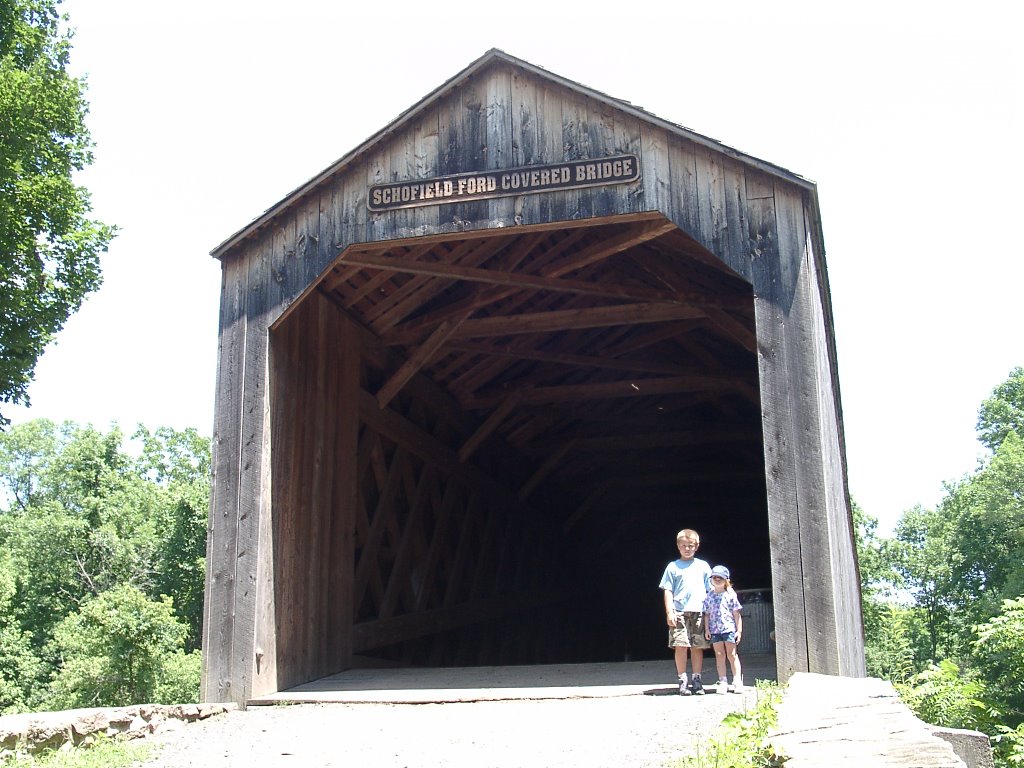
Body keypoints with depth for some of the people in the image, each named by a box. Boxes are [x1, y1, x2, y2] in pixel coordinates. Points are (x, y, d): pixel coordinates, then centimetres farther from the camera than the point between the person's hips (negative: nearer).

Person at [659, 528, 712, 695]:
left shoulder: (703, 566, 13)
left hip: (699, 612, 2)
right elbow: (667, 591, 5)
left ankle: (696, 680, 12)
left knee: (697, 647, 4)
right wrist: (669, 612, -4)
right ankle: (682, 681, 2)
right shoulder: (673, 567, 9)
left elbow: (711, 590, 15)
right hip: (679, 612, -2)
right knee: (680, 646, -6)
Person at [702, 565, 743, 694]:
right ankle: (722, 682, 8)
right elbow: (707, 614, 10)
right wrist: (706, 629, 2)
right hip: (715, 630, 2)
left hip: (729, 628, -2)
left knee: (732, 654, 0)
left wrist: (739, 630, -2)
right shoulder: (709, 597, 6)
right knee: (719, 655, 5)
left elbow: (736, 614, 1)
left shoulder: (730, 595, 0)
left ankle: (737, 681, 5)